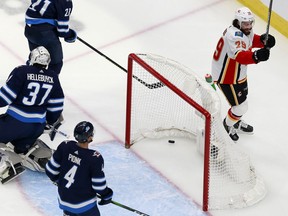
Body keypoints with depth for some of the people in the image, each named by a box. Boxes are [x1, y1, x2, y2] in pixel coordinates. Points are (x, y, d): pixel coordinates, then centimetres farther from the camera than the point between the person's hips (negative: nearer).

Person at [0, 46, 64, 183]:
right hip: (38, 127, 6)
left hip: (15, 124, -6)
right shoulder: (53, 78, 5)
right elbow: (56, 106, 13)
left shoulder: (21, 72, -11)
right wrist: (50, 123, 30)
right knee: (22, 144, 29)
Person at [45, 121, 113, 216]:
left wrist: (58, 180, 18)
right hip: (84, 204, -6)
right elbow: (99, 185, -18)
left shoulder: (64, 146, -14)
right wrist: (106, 195, 3)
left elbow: (51, 170, -3)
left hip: (64, 198, 6)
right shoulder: (95, 158, -27)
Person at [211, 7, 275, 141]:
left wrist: (264, 40, -12)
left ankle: (236, 123, 54)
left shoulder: (245, 31, -4)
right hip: (226, 78, -10)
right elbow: (239, 55, -50)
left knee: (242, 98, 28)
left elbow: (252, 40, 12)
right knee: (241, 107, 0)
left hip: (238, 73, 10)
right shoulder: (235, 35, -35)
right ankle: (228, 125, 30)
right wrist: (256, 56, -70)